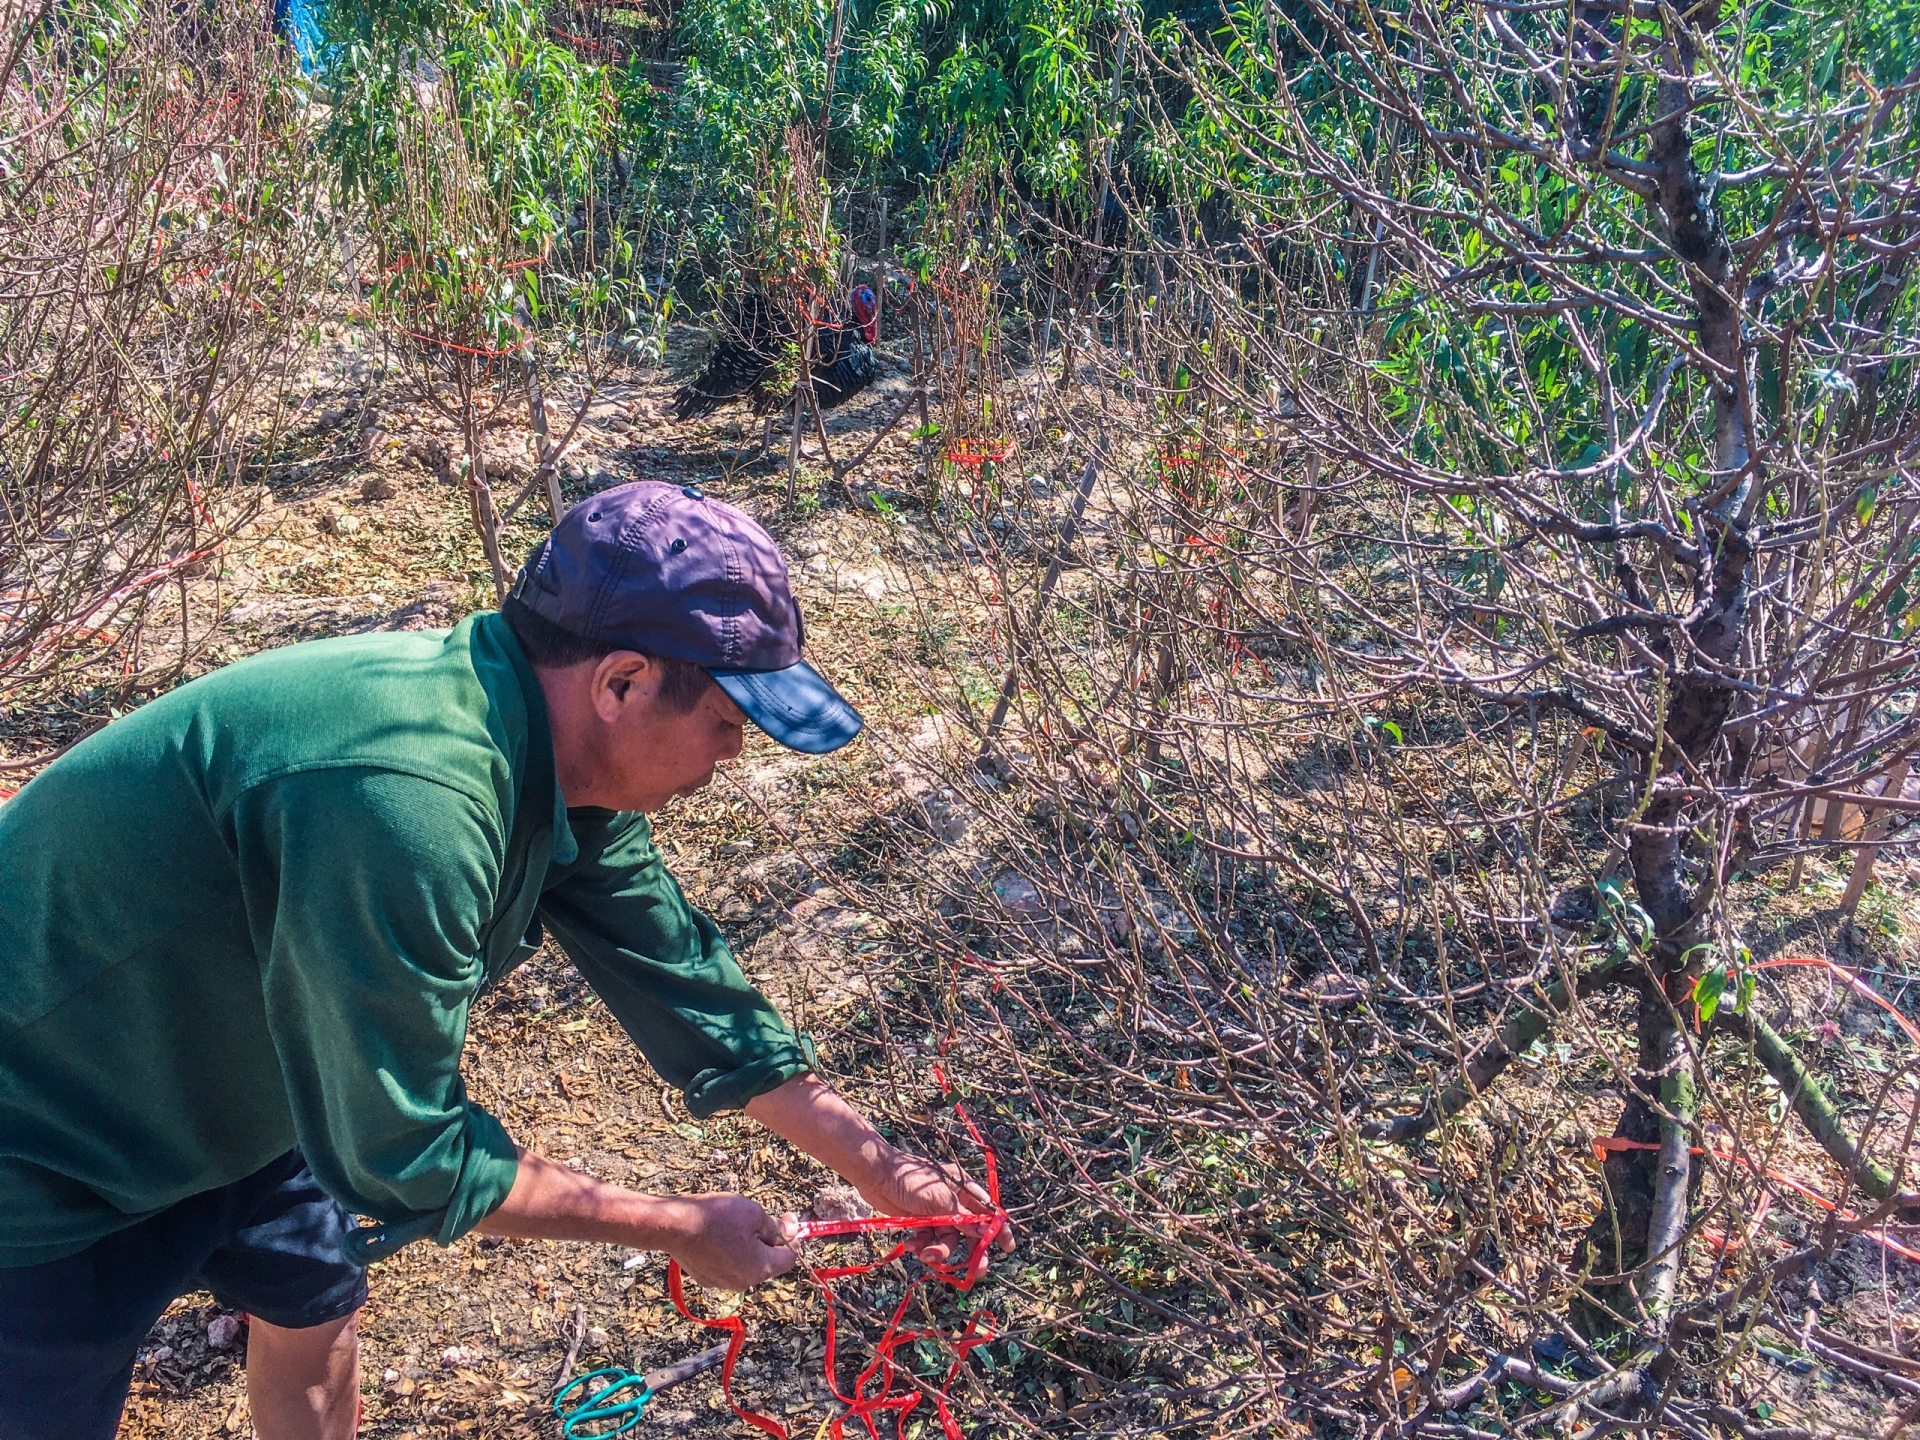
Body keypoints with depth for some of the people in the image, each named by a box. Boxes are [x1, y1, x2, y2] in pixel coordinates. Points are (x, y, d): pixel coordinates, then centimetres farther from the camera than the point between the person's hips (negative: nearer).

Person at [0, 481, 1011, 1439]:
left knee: (312, 1314, 20)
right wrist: (679, 1227, -17)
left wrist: (878, 1166, 0)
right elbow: (405, 1160, -29)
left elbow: (683, 985, -1)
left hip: (225, 1096, 8)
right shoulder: (406, 803, -40)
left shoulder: (560, 768, -11)